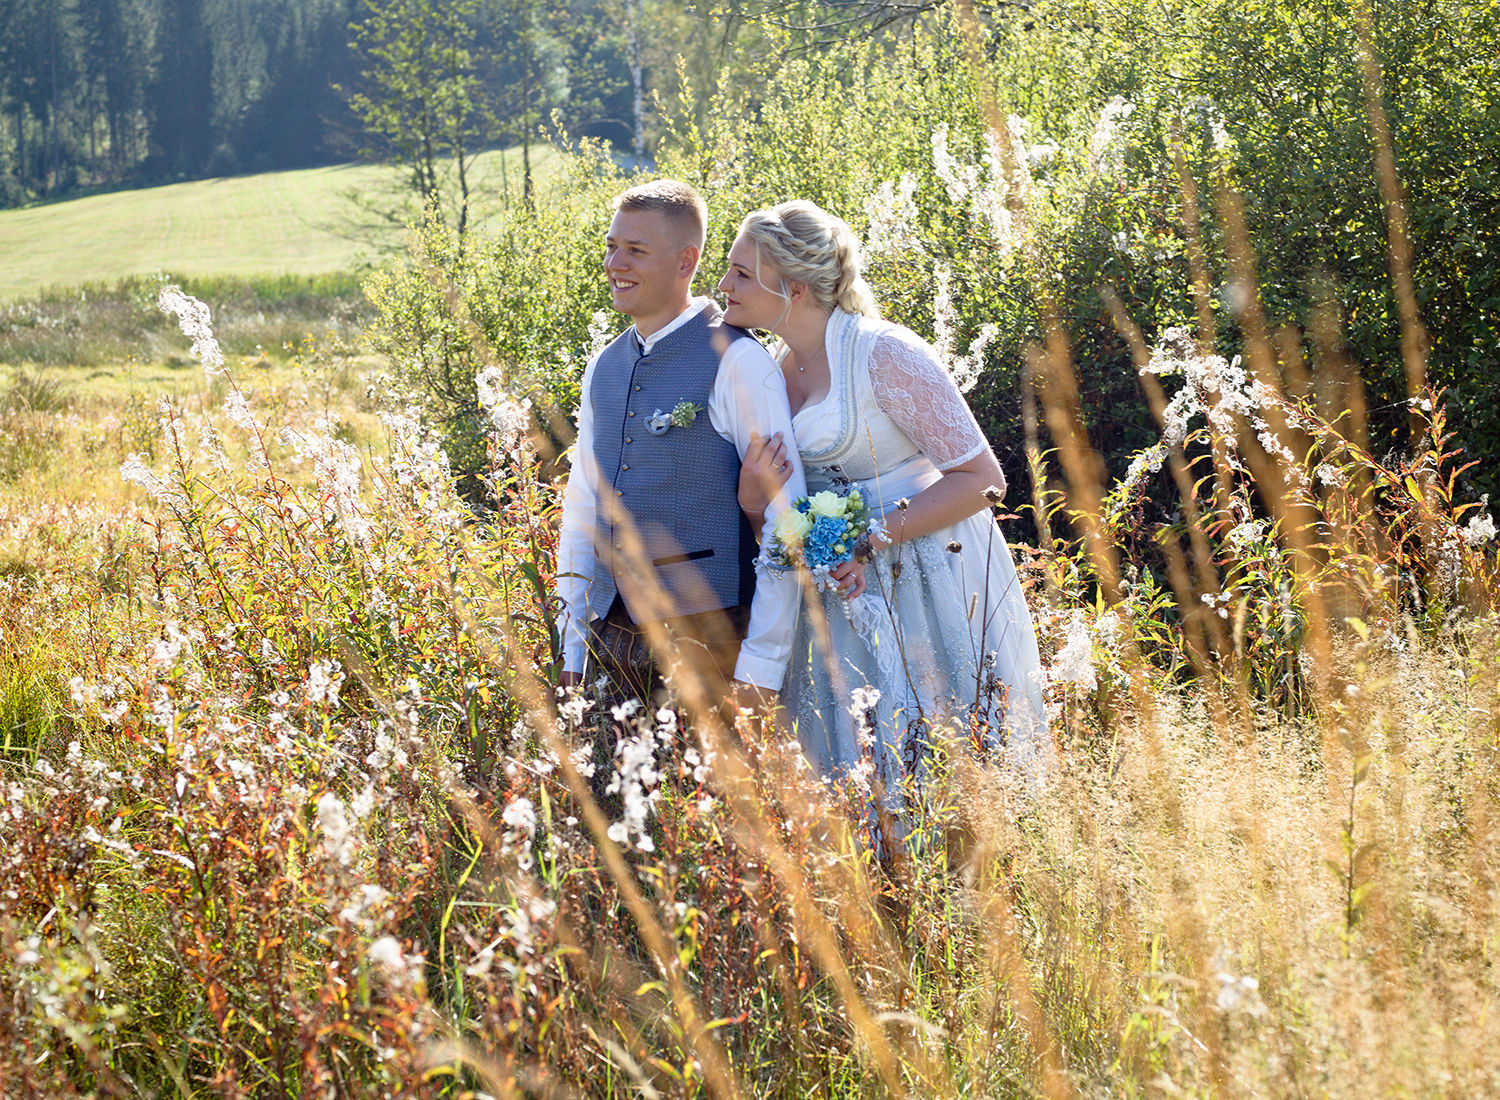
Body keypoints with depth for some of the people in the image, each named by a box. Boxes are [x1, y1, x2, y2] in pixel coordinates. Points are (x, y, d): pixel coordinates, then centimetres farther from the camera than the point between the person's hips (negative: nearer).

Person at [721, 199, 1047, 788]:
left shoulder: (884, 353, -15)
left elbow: (981, 479, -15)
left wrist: (875, 534, -22)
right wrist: (753, 492, -11)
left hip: (934, 590, -6)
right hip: (845, 593, 6)